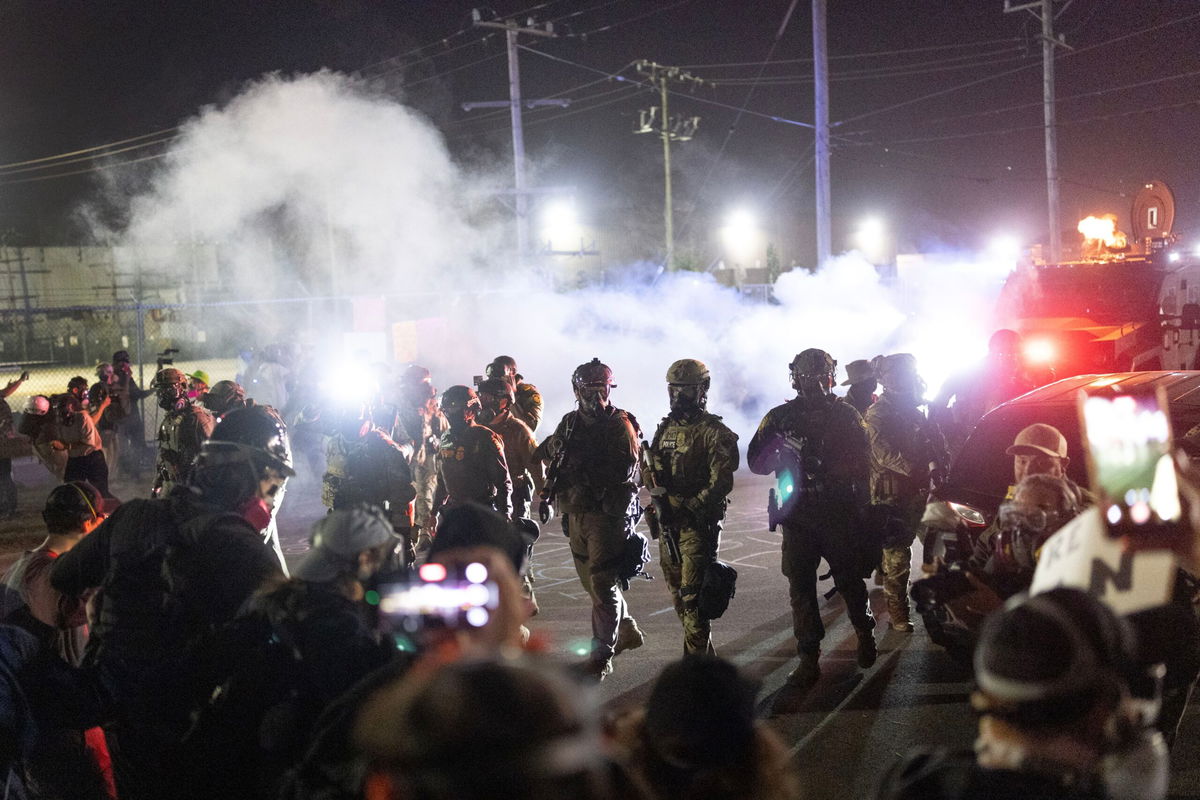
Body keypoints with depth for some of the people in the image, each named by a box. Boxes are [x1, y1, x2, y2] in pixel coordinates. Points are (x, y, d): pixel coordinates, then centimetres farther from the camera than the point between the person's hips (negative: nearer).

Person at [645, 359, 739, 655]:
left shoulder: (713, 432, -10)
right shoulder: (666, 428, 13)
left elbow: (722, 481, -17)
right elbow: (651, 471, 20)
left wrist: (691, 507, -24)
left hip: (699, 524, -8)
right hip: (668, 522, 8)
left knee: (693, 597, -10)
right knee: (678, 594, 14)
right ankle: (703, 651, 28)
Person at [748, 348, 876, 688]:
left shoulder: (845, 415, 6)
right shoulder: (780, 417, 8)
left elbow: (861, 462, 2)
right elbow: (757, 462, 2)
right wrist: (784, 449, -16)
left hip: (840, 515, -1)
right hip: (797, 516, 1)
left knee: (849, 580, 6)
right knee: (800, 586, -1)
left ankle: (865, 632, 33)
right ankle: (808, 658, 5)